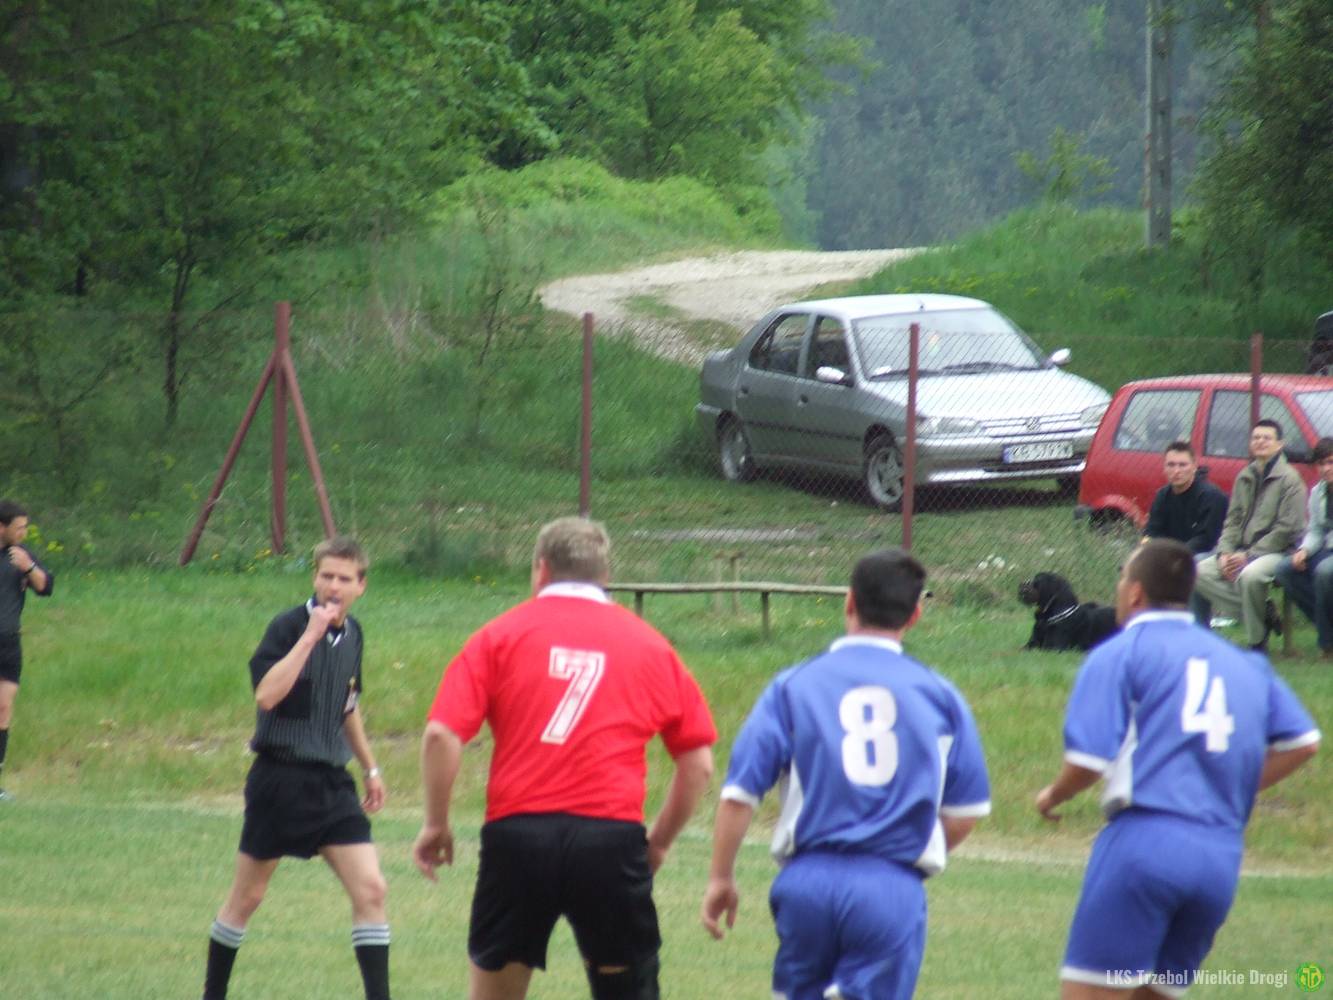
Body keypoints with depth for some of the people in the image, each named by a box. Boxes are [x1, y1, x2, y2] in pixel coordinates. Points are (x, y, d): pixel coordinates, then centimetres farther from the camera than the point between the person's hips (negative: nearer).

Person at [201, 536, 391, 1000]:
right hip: (280, 782, -5)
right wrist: (311, 635, -28)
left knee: (370, 889, -7)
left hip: (332, 784, 5)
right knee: (247, 897, 7)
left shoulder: (352, 634, 8)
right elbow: (267, 695, -28)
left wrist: (370, 767, 27)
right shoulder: (289, 626, -12)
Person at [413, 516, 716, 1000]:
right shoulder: (649, 644, 12)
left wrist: (436, 824, 6)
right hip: (612, 833, 0)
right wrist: (661, 839, 20)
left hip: (517, 833, 0)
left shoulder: (500, 634, 7)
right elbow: (698, 763, 11)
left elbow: (440, 735, -4)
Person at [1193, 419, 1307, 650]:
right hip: (1243, 551, 7)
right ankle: (1262, 613, -11)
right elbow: (1233, 521, 15)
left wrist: (1249, 555, -15)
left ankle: (1257, 643, -21)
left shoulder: (1289, 479, -5)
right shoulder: (1244, 478, 14)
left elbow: (1286, 528, -12)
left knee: (1250, 575, -38)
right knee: (1201, 573, -15)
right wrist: (1225, 553, -4)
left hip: (1279, 551, -7)